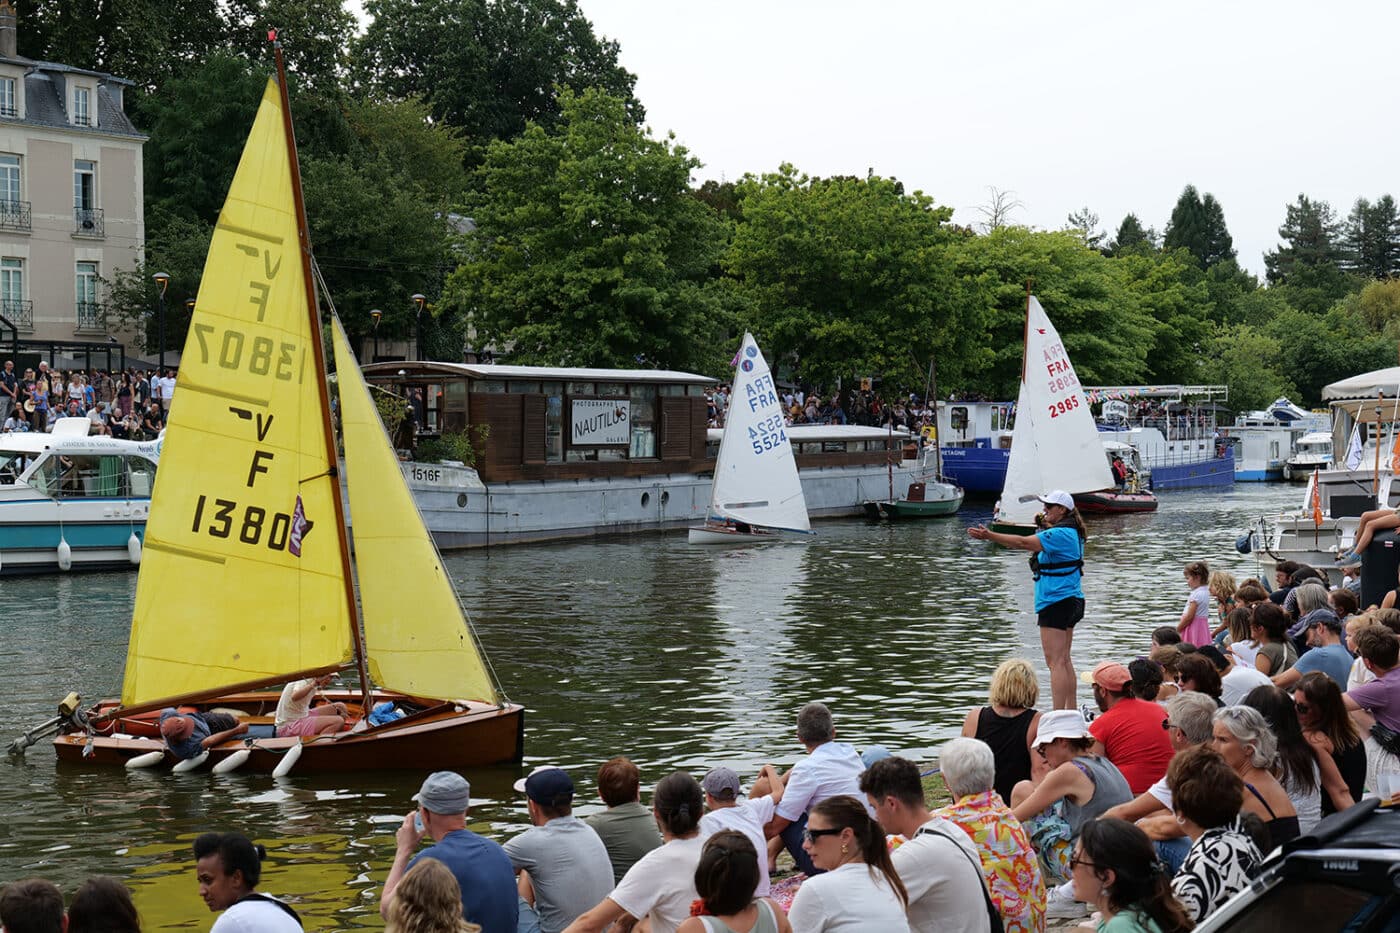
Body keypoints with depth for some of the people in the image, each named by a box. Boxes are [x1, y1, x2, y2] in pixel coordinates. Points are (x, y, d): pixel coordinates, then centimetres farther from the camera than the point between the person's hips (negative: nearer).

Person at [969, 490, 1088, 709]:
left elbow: (1023, 543, -25)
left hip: (1056, 601, -11)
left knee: (1055, 662, -11)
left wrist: (989, 535, -27)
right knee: (1064, 660, 17)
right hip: (1070, 601, 11)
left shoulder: (1060, 534, -18)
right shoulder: (1071, 533, 13)